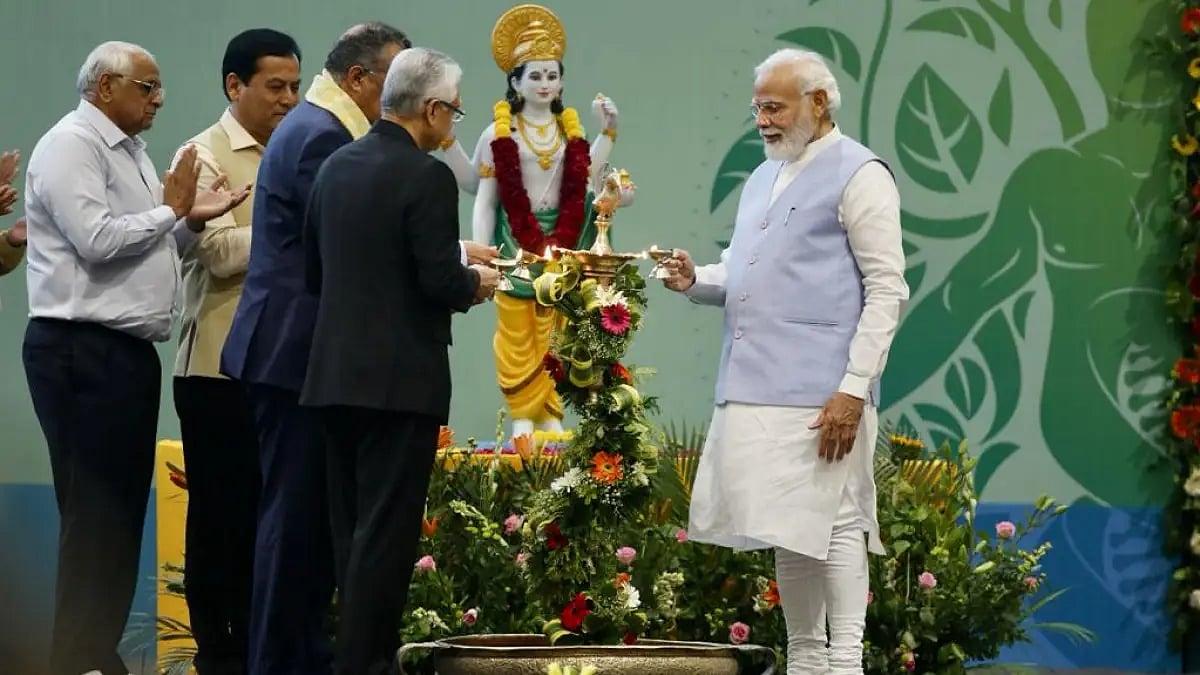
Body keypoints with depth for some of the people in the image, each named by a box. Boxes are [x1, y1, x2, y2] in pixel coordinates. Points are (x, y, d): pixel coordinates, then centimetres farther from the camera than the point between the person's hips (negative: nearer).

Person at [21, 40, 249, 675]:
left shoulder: (130, 151, 19)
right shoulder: (72, 145, -10)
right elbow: (98, 242, -20)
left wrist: (191, 221, 5)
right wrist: (171, 209, -9)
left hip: (129, 350, 10)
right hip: (83, 351, -10)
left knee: (123, 510, 9)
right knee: (95, 513, -9)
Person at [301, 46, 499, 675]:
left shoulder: (337, 166, 9)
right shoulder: (426, 176, -14)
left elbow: (314, 271, 13)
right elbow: (440, 280, -18)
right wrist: (475, 283, 3)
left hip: (337, 373, 7)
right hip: (400, 378, -7)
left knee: (351, 528, 13)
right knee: (385, 530, -4)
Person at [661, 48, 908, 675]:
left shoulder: (858, 175, -5)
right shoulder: (762, 178, 19)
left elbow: (887, 290, -10)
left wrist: (854, 388, -17)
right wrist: (697, 279, 5)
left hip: (819, 395, -8)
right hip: (756, 389, 8)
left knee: (832, 525, -7)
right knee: (787, 531, 10)